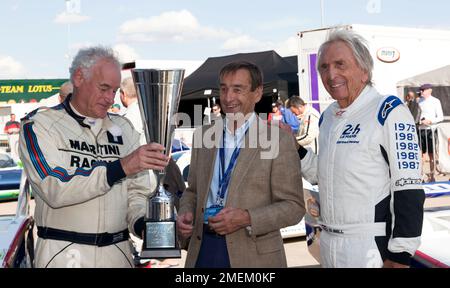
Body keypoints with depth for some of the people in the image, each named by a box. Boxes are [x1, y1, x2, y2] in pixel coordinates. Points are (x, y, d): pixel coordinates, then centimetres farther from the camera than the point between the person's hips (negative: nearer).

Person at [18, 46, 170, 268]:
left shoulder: (123, 128, 10)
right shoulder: (39, 124, -5)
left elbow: (137, 191, 9)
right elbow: (55, 189, -20)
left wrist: (141, 223, -12)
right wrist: (121, 167, -26)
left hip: (118, 252, 4)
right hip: (63, 254, -4)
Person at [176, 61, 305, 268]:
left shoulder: (279, 140, -7)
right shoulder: (203, 135, 8)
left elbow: (293, 206, -8)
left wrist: (247, 218, -20)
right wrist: (185, 213, -3)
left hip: (253, 255, -4)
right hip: (202, 249, 4)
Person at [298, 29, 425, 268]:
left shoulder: (389, 112, -11)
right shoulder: (327, 117, 10)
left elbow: (408, 189, -15)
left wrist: (400, 256, -18)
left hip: (373, 248, -7)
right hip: (328, 244, 7)